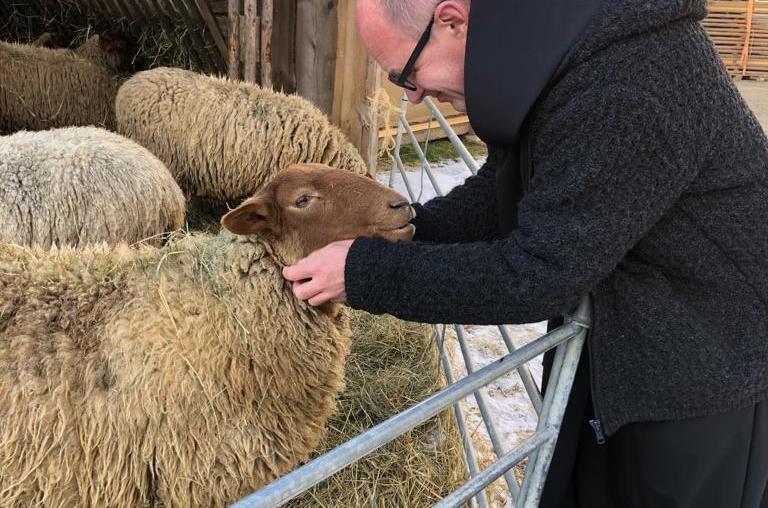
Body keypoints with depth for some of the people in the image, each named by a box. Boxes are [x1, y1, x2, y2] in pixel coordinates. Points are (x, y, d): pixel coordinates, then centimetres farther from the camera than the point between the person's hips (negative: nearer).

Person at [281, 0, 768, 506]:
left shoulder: (626, 96, -35)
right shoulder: (540, 44, -6)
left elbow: (535, 276, -30)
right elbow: (506, 190, 4)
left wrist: (368, 273, -23)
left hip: (706, 373, -8)